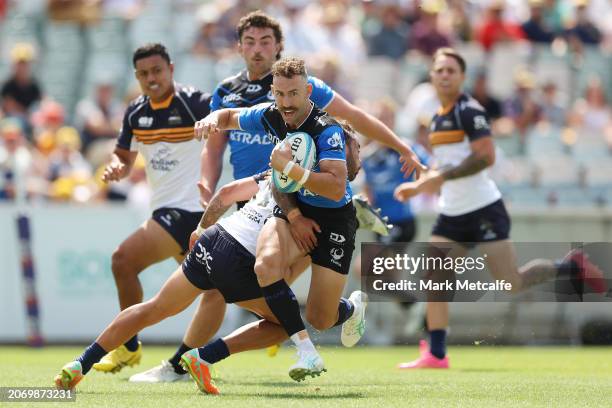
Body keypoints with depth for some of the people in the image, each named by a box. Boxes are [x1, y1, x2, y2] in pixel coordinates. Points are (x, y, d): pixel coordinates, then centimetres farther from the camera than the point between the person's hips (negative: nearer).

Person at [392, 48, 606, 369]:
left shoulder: (469, 110, -12)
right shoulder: (438, 118, 14)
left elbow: (486, 156, -22)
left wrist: (441, 177, -24)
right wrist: (418, 186, 13)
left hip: (483, 210, -8)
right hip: (451, 214, 8)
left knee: (511, 285, -7)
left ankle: (571, 267, 15)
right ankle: (436, 354, -1)